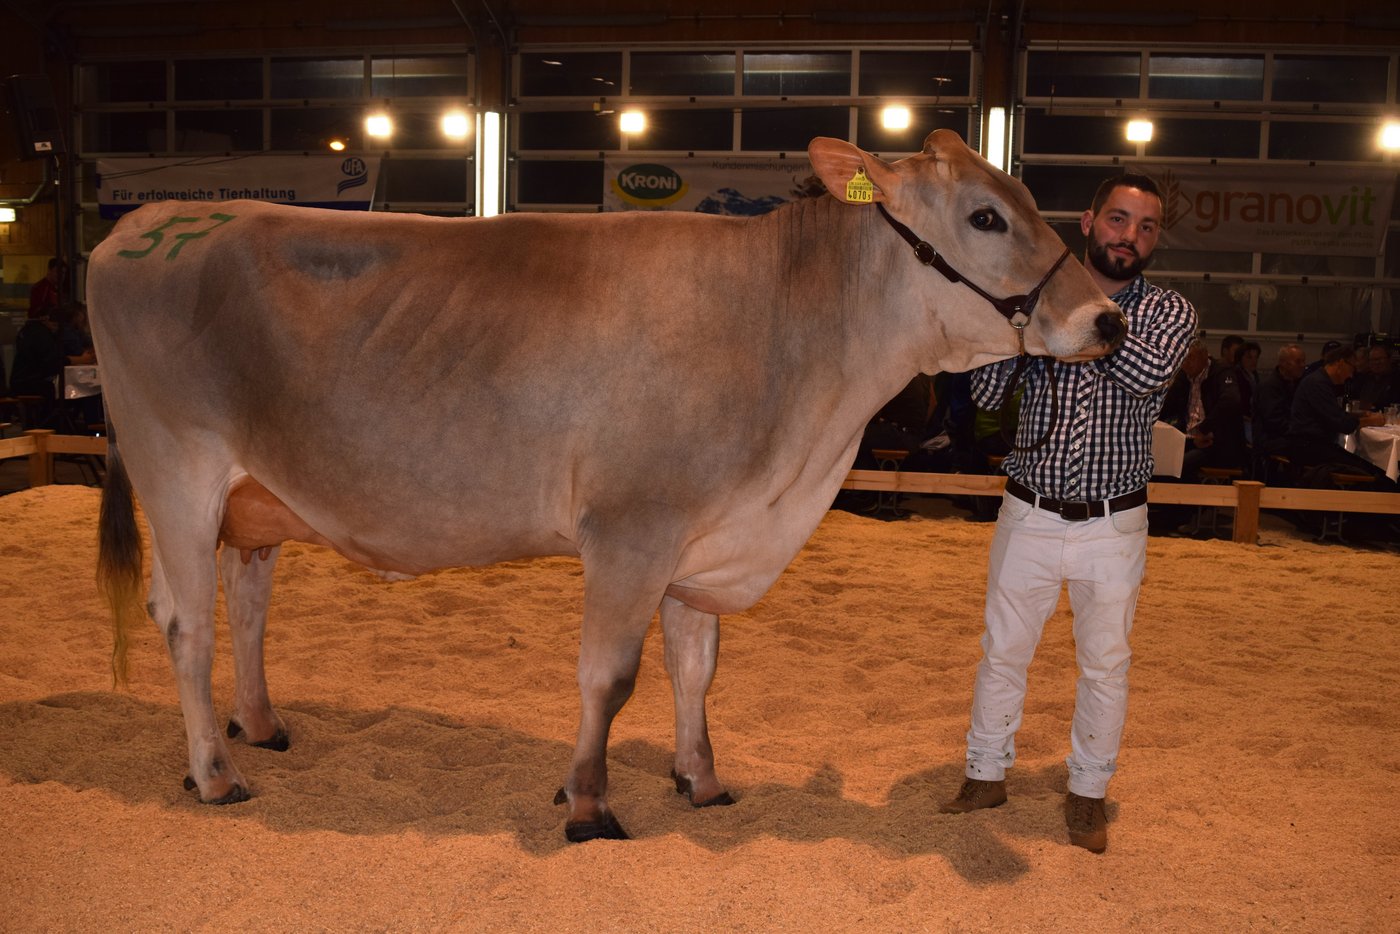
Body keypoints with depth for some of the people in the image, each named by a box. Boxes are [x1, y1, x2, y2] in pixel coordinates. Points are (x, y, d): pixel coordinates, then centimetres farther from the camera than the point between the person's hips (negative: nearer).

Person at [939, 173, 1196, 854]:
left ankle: (1088, 791, 29)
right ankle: (986, 774, 29)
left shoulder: (1169, 312, 1)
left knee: (1105, 664, 10)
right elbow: (986, 394, -6)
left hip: (1113, 523, 0)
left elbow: (1149, 376, -21)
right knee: (1002, 651, 11)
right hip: (1029, 515, 1)